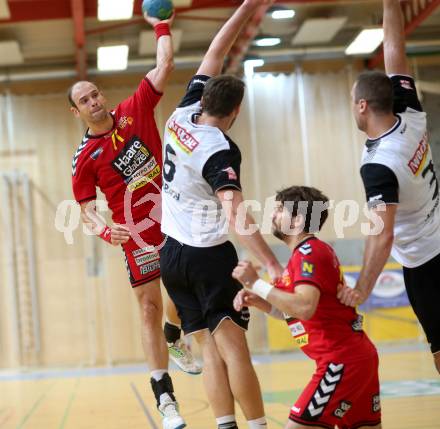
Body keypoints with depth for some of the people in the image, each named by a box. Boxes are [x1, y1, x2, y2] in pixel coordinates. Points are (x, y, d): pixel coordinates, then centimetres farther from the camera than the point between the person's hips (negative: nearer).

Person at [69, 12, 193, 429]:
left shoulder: (134, 110, 0)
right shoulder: (84, 157, -4)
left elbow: (164, 65, 1)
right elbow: (86, 209, -1)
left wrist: (162, 26, 0)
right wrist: (105, 230, -19)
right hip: (137, 236, -2)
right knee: (149, 308, -1)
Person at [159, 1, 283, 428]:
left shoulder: (182, 116, -1)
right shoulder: (220, 152, -19)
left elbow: (212, 57, 9)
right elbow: (235, 216, -32)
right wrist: (273, 265, -37)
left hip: (171, 254, 7)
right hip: (208, 257, -7)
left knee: (210, 348, 5)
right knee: (233, 345, -7)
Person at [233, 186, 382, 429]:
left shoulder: (308, 253, -13)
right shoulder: (312, 252, 18)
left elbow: (305, 308, -29)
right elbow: (290, 312, 23)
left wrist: (256, 283, -24)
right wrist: (255, 300, 7)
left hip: (342, 361, -10)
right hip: (358, 356, 10)